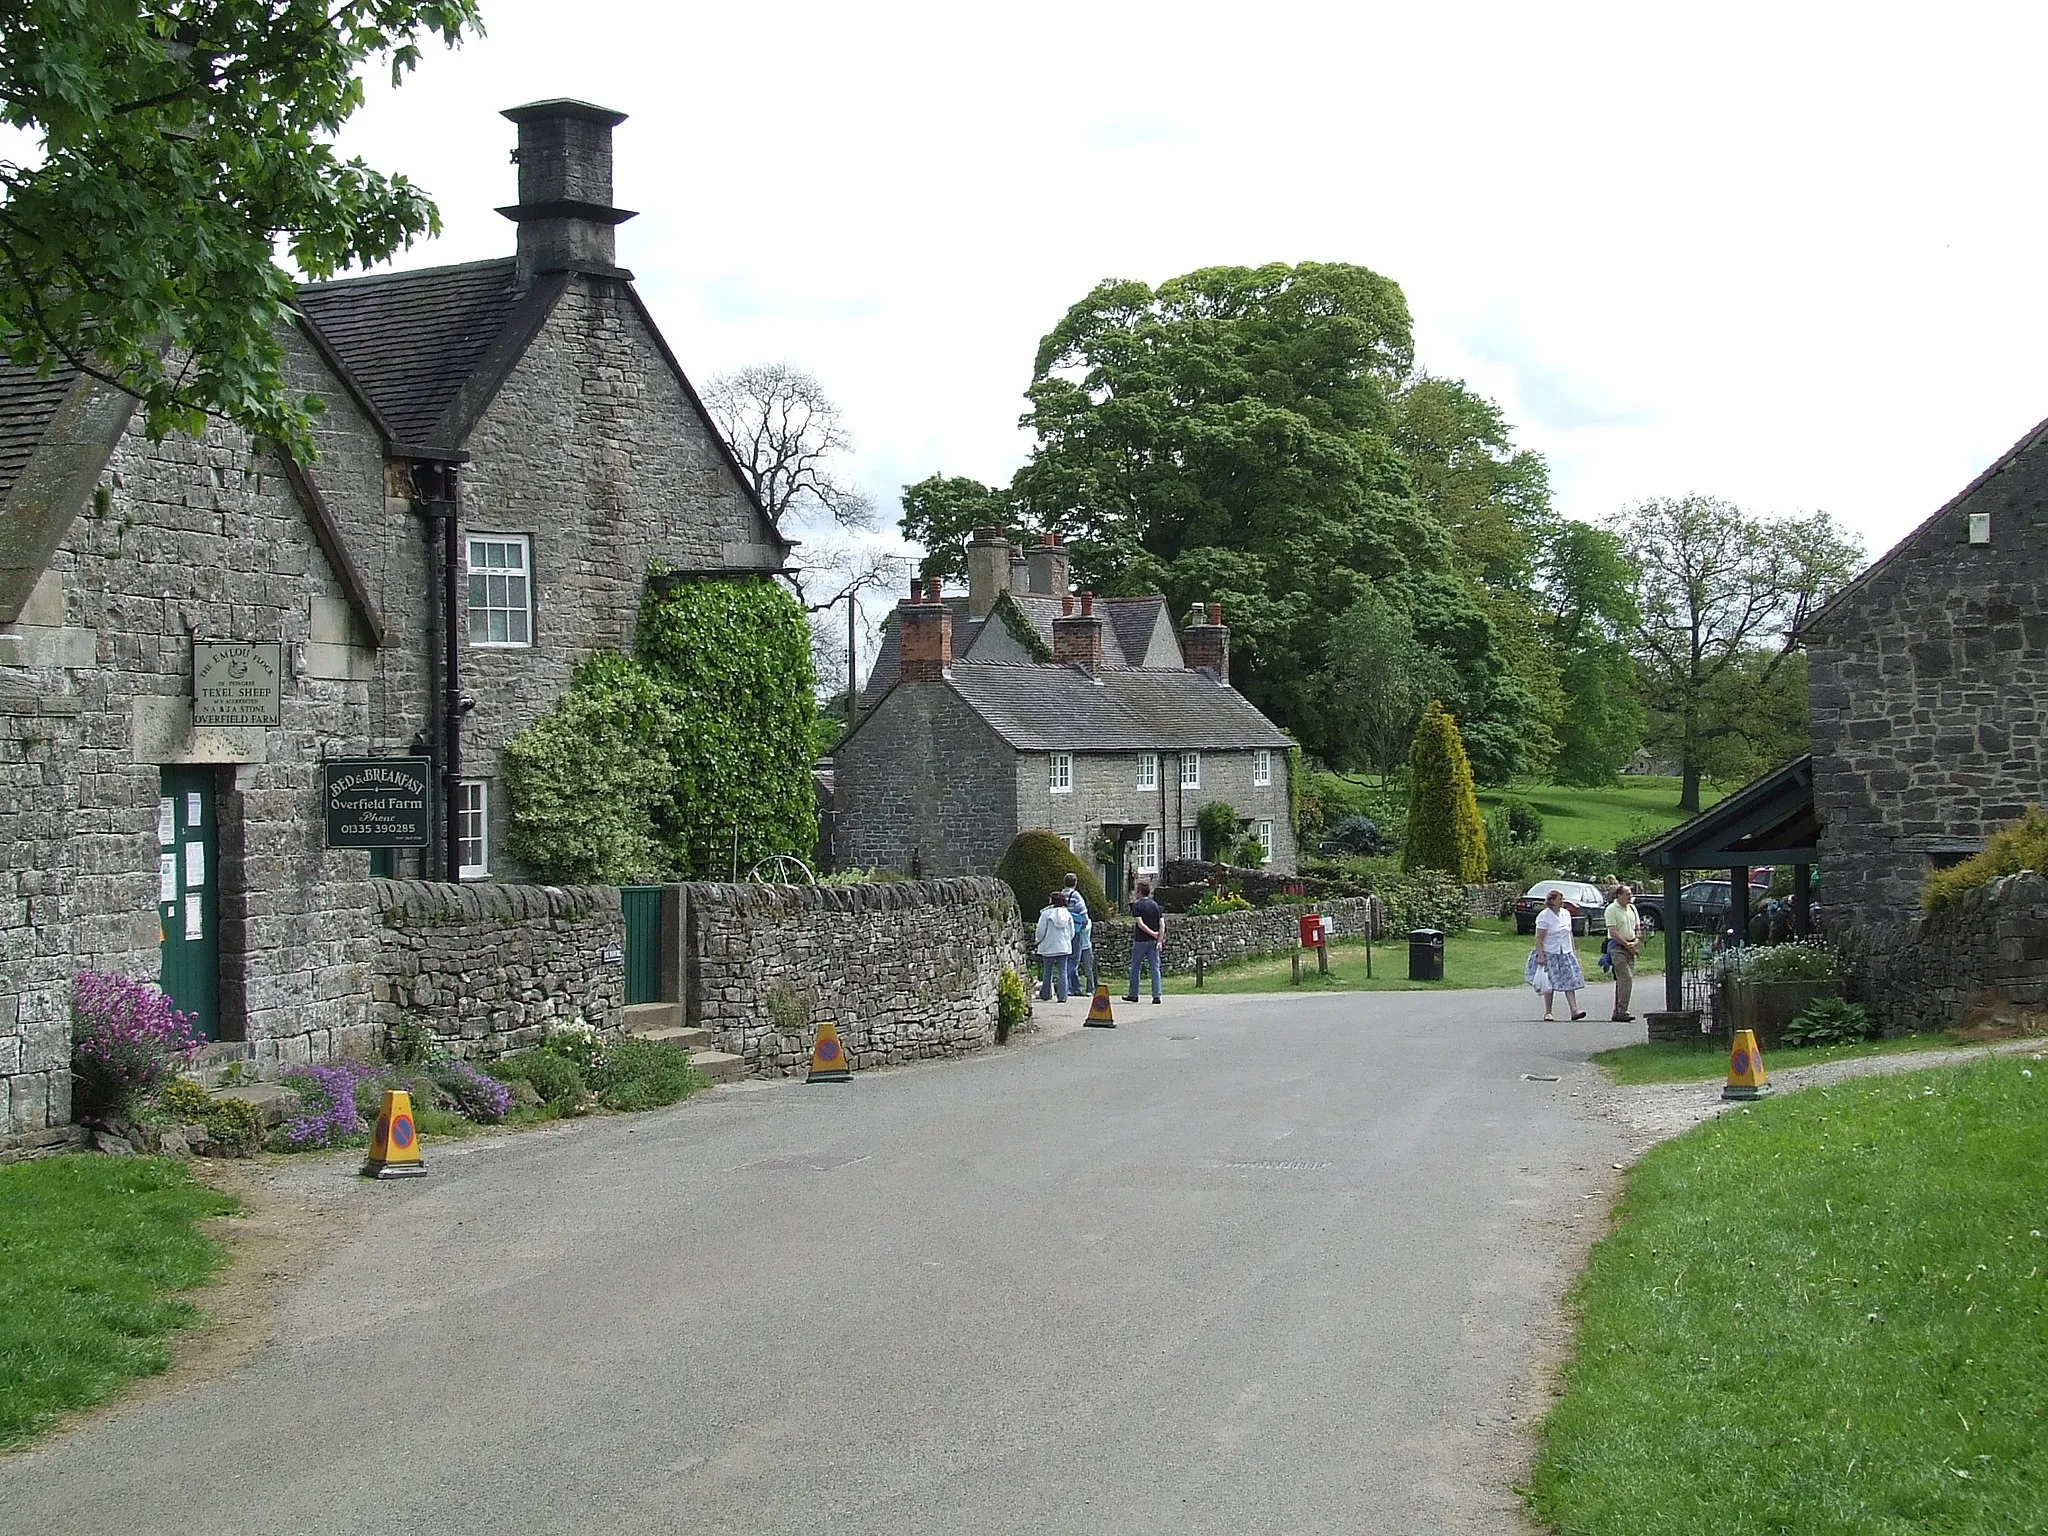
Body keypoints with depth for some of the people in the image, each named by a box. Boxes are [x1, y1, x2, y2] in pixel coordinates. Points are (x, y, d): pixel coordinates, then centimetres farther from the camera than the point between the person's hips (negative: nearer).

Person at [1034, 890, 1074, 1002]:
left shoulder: (1046, 914, -9)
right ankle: (1062, 996, -5)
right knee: (1062, 971, 2)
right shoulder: (1067, 914, 4)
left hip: (1049, 947, -2)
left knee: (1047, 971, 9)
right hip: (1064, 947, 2)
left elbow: (1041, 931, -6)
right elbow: (1072, 933, 8)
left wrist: (1039, 942, 11)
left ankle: (1045, 995, 17)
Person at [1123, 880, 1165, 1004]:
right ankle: (1156, 996, -7)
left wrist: (1152, 933, -11)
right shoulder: (1156, 905, 8)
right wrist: (1159, 940, -3)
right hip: (1153, 942, 4)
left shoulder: (1137, 905, -7)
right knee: (1155, 968, 1)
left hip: (1140, 940, -4)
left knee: (1135, 967, 9)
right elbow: (1162, 924, 1)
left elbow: (1140, 924, -17)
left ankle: (1133, 994, 16)